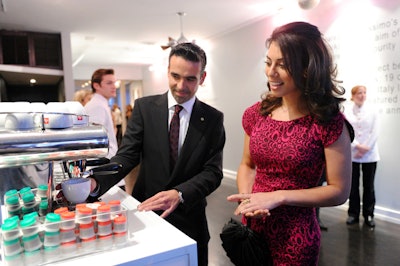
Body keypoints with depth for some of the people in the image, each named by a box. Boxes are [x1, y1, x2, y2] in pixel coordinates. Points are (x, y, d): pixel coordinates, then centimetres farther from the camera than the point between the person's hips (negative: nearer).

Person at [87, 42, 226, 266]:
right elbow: (127, 155, -9)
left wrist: (179, 194, -26)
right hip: (146, 211, 1)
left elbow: (213, 172, -10)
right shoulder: (144, 107, -4)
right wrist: (96, 182, -27)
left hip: (189, 219, 0)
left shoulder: (213, 118, -5)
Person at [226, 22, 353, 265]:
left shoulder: (329, 122, -15)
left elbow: (339, 191, -11)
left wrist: (278, 197, -19)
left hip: (295, 236, -4)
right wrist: (247, 198, -11)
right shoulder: (256, 114, -3)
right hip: (252, 226, 4)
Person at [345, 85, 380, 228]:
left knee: (368, 186, 7)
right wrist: (357, 146, -16)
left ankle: (368, 215, 19)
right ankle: (353, 214, 19)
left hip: (370, 155, 1)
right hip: (352, 154, 0)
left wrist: (364, 149, -10)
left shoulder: (372, 112, 4)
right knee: (353, 185, 6)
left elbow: (374, 133, -2)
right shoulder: (346, 112, 1)